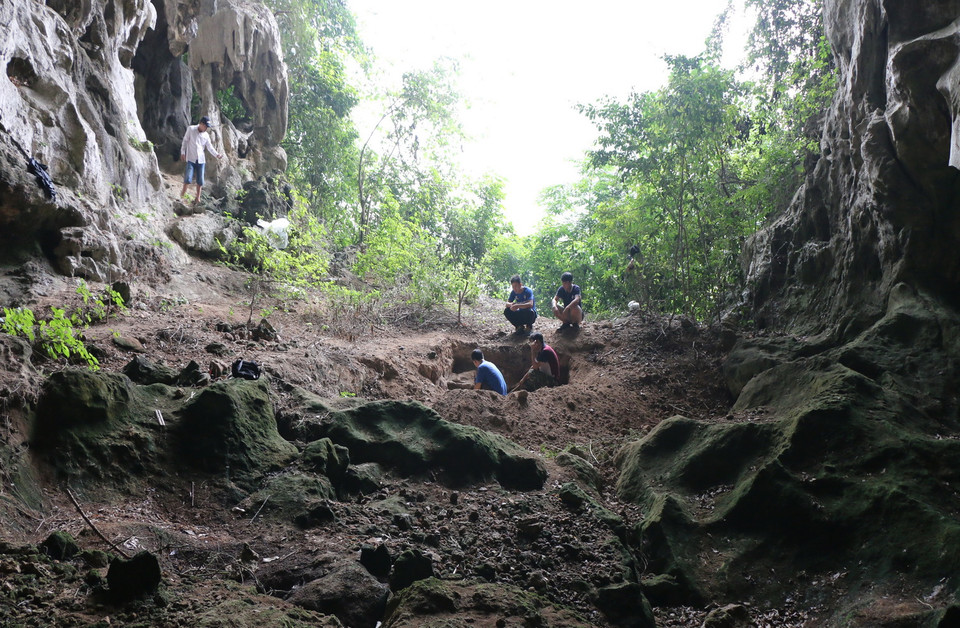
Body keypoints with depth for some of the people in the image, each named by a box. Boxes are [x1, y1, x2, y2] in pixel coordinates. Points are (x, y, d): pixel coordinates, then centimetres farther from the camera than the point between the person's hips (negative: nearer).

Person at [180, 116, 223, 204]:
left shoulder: (206, 135, 7)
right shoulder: (191, 129, 0)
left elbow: (210, 147, 7)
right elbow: (185, 141, 3)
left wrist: (217, 154, -8)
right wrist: (182, 152, -2)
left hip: (201, 160, 3)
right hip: (191, 158, -3)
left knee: (200, 180, 3)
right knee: (188, 178, -12)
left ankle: (198, 197, 14)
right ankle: (182, 195, 3)